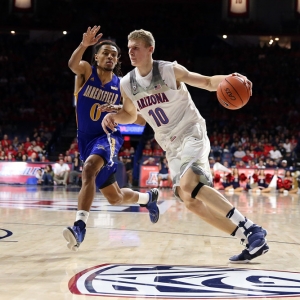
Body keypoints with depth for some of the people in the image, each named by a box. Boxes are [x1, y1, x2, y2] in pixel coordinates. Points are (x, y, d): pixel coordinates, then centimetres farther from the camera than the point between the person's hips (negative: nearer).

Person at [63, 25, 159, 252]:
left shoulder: (122, 85, -2)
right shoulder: (86, 71, -2)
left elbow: (141, 120, 2)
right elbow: (72, 64, -29)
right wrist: (84, 45, -48)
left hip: (107, 137, -3)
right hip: (86, 140, 3)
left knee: (89, 169, -37)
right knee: (115, 198, 13)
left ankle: (80, 225, -43)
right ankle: (148, 197, 44)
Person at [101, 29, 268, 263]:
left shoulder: (171, 70, -11)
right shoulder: (127, 84, 3)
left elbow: (207, 82, -4)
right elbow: (130, 115, 19)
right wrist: (113, 117, -3)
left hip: (191, 133, -6)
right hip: (171, 146, 6)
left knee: (188, 184, -30)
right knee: (191, 201, -5)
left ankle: (252, 229, -26)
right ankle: (249, 240, 2)